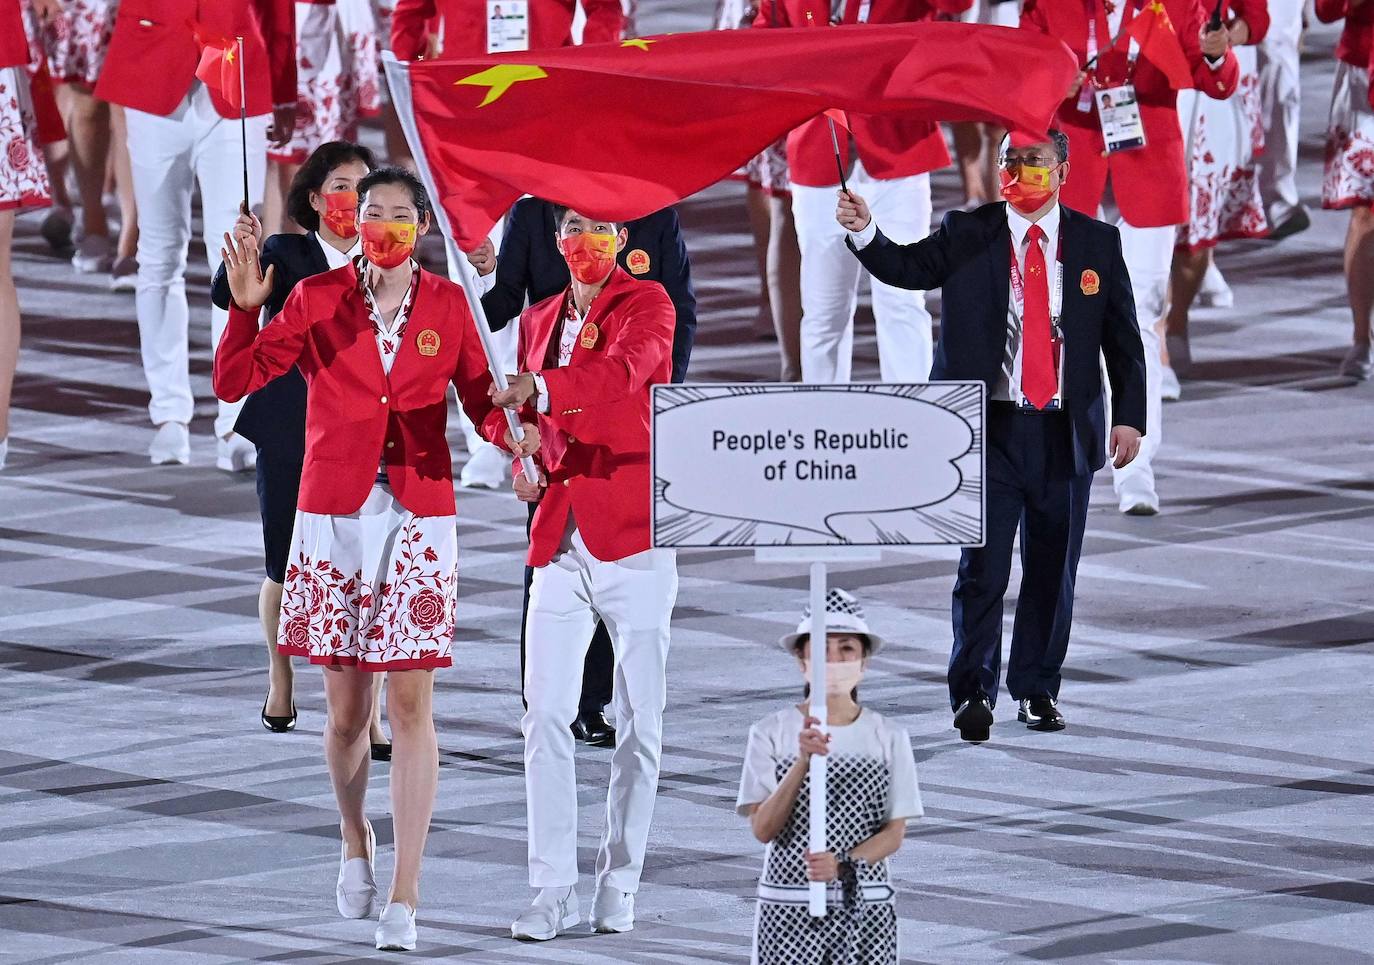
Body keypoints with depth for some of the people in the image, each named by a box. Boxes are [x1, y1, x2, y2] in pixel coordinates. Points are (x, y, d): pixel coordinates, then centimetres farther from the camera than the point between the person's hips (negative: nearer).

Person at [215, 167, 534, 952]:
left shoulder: (447, 305, 3)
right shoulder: (318, 299, 1)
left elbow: (480, 395, 8)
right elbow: (234, 382, -2)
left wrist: (518, 425, -13)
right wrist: (246, 307, -18)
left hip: (418, 522, 0)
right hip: (334, 518, 0)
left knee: (411, 705, -5)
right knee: (346, 710, 5)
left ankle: (405, 899, -4)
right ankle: (356, 841, 35)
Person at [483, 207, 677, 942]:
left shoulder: (647, 304, -2)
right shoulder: (538, 320, 15)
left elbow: (624, 368, -22)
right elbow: (516, 408, 22)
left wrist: (540, 390, -39)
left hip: (633, 536, -4)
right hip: (561, 542, 4)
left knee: (638, 720, 1)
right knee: (545, 715, -5)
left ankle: (619, 884, 10)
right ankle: (552, 889, -3)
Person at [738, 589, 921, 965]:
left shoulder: (888, 738, 3)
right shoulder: (771, 733, 0)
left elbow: (894, 833, 2)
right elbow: (762, 829, -8)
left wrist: (844, 865, -17)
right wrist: (803, 762, -21)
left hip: (864, 906, 1)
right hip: (788, 907, -1)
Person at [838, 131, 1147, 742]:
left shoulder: (1097, 243, 5)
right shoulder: (968, 236, 3)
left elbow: (1123, 339, 7)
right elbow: (907, 267, -11)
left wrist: (1130, 416, 1)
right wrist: (864, 233, -30)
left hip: (1065, 432, 2)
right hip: (990, 428, -2)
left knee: (1052, 570, 9)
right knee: (983, 570, -5)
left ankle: (1037, 690, 22)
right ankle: (972, 694, 0)